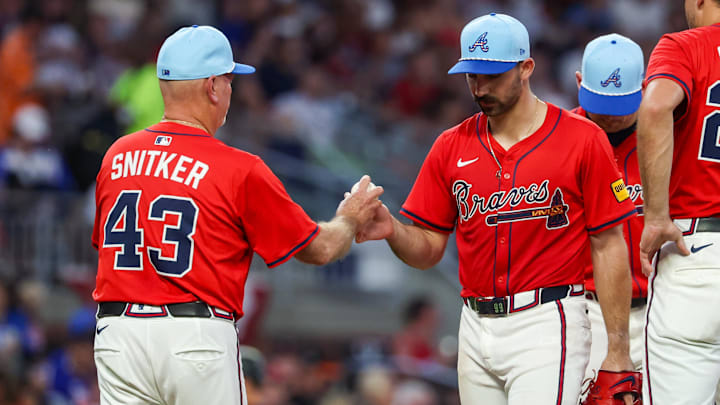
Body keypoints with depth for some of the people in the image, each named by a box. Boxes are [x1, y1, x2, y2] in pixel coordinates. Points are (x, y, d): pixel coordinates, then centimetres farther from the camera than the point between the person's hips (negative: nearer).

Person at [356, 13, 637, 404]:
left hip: (546, 327, -5)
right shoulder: (452, 147, 10)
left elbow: (609, 248, -3)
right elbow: (428, 249, 12)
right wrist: (393, 231, -12)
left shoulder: (582, 140, -3)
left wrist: (617, 351, -7)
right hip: (476, 326, 5)